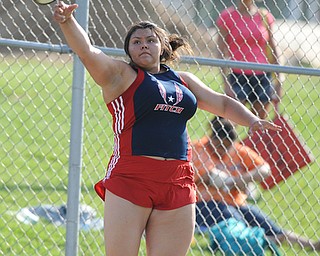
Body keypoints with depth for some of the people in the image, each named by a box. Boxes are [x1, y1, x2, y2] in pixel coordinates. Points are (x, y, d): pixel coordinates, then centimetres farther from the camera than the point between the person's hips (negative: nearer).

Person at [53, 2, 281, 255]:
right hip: (130, 179, -4)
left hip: (178, 184, 4)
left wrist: (252, 121, 12)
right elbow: (87, 51, -10)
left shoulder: (183, 80, 19)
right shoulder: (120, 75, 5)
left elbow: (222, 104, 28)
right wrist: (67, 21, -27)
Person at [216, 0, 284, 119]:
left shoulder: (265, 16, 6)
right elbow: (221, 52, -3)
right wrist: (226, 84, -11)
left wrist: (278, 82, 7)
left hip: (262, 77, 3)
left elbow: (273, 51, 11)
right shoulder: (227, 16, -1)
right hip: (238, 77, -3)